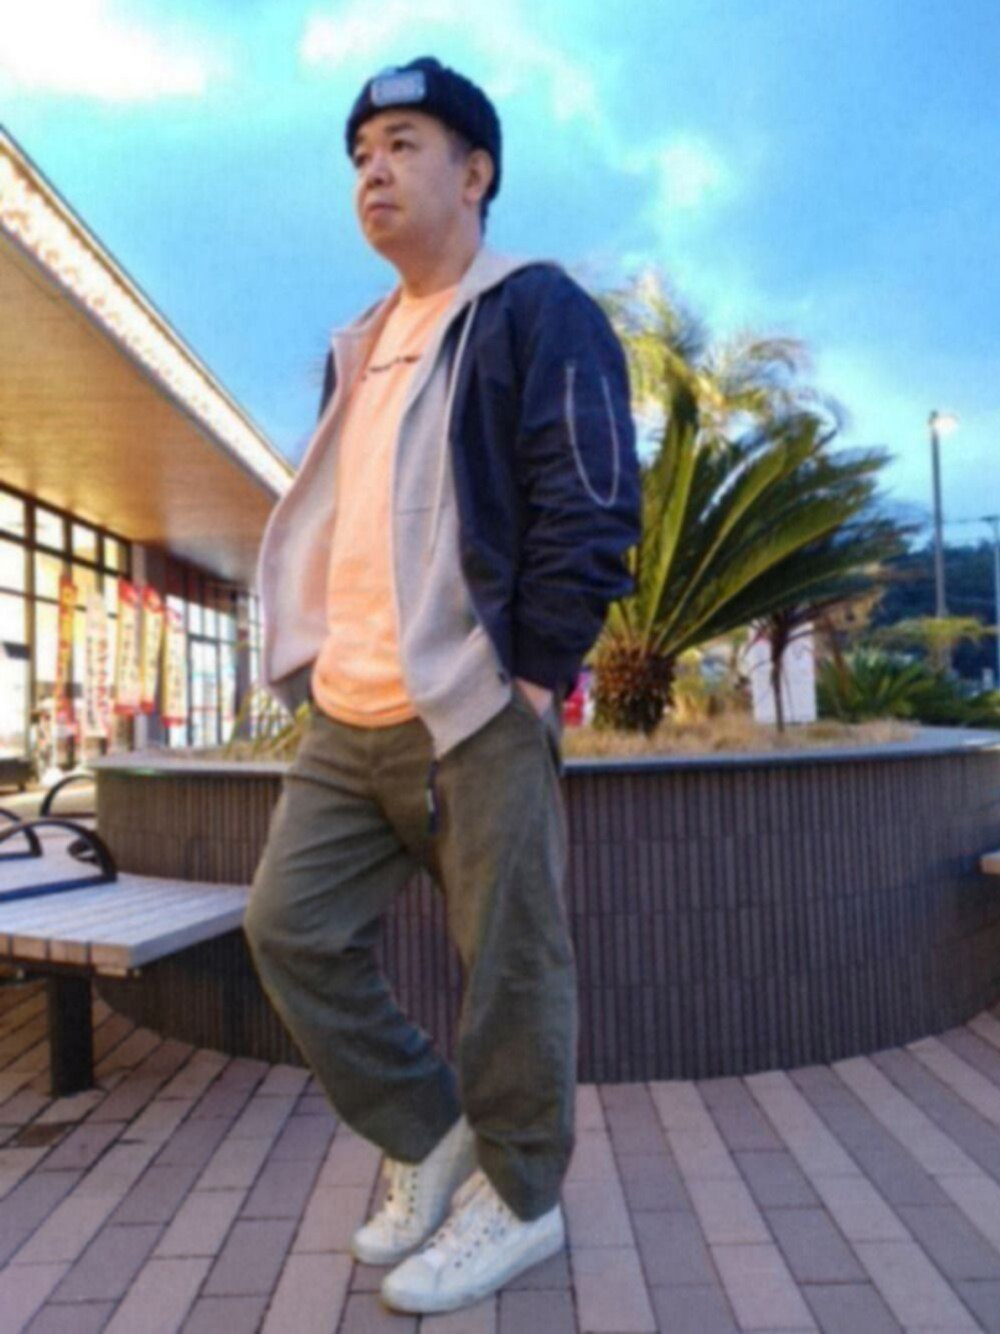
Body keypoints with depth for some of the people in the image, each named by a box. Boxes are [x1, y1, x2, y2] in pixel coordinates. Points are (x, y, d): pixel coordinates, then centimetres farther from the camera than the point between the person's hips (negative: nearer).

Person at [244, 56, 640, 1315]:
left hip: (474, 716, -8)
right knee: (290, 929, 8)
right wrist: (319, 659, 14)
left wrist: (535, 678, -15)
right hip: (347, 718, 8)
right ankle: (428, 1137, 27)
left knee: (508, 967, 3)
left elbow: (591, 508, -11)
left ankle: (518, 1200, 25)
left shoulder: (534, 309, -1)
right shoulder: (356, 350, 22)